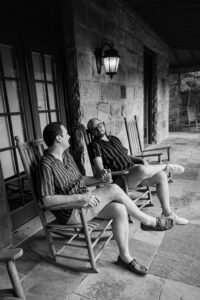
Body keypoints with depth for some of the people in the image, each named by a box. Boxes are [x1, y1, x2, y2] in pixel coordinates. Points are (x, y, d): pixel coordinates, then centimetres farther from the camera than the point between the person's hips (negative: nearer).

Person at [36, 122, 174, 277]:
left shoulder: (66, 155, 10)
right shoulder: (47, 165, -17)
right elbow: (47, 200, -22)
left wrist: (98, 178, -1)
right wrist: (81, 196, -29)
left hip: (82, 202, 8)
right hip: (70, 213, -7)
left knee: (119, 209, -17)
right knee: (113, 189, -23)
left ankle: (125, 256, -1)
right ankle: (148, 221, -3)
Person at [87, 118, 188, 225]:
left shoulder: (114, 139, 20)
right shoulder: (95, 145, -2)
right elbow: (98, 165, -17)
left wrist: (141, 161, 11)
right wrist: (101, 171, -40)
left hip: (133, 171, 8)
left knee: (161, 176, -7)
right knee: (142, 169, -35)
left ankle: (167, 213, 5)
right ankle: (166, 166, -3)